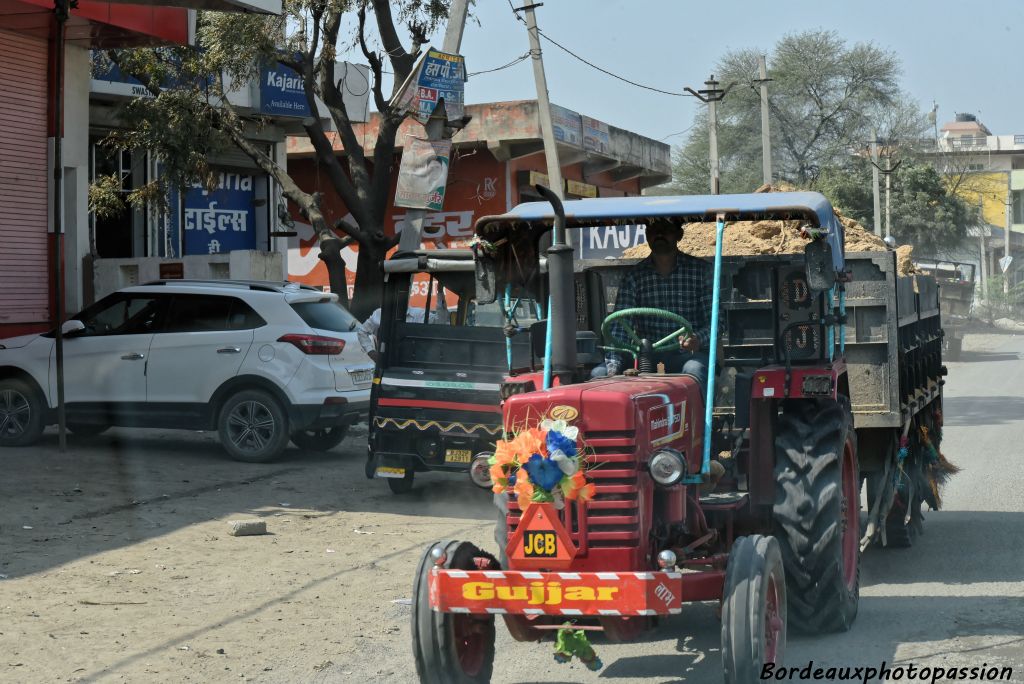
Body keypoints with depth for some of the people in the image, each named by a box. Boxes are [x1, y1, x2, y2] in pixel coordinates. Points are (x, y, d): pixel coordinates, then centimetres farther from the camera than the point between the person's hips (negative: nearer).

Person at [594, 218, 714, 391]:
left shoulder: (699, 271, 4)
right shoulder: (635, 276, 6)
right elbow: (619, 326, -3)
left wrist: (698, 338, -25)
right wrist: (613, 368, -21)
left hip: (689, 354, -2)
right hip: (646, 356, 2)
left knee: (693, 370, -37)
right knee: (599, 373, -22)